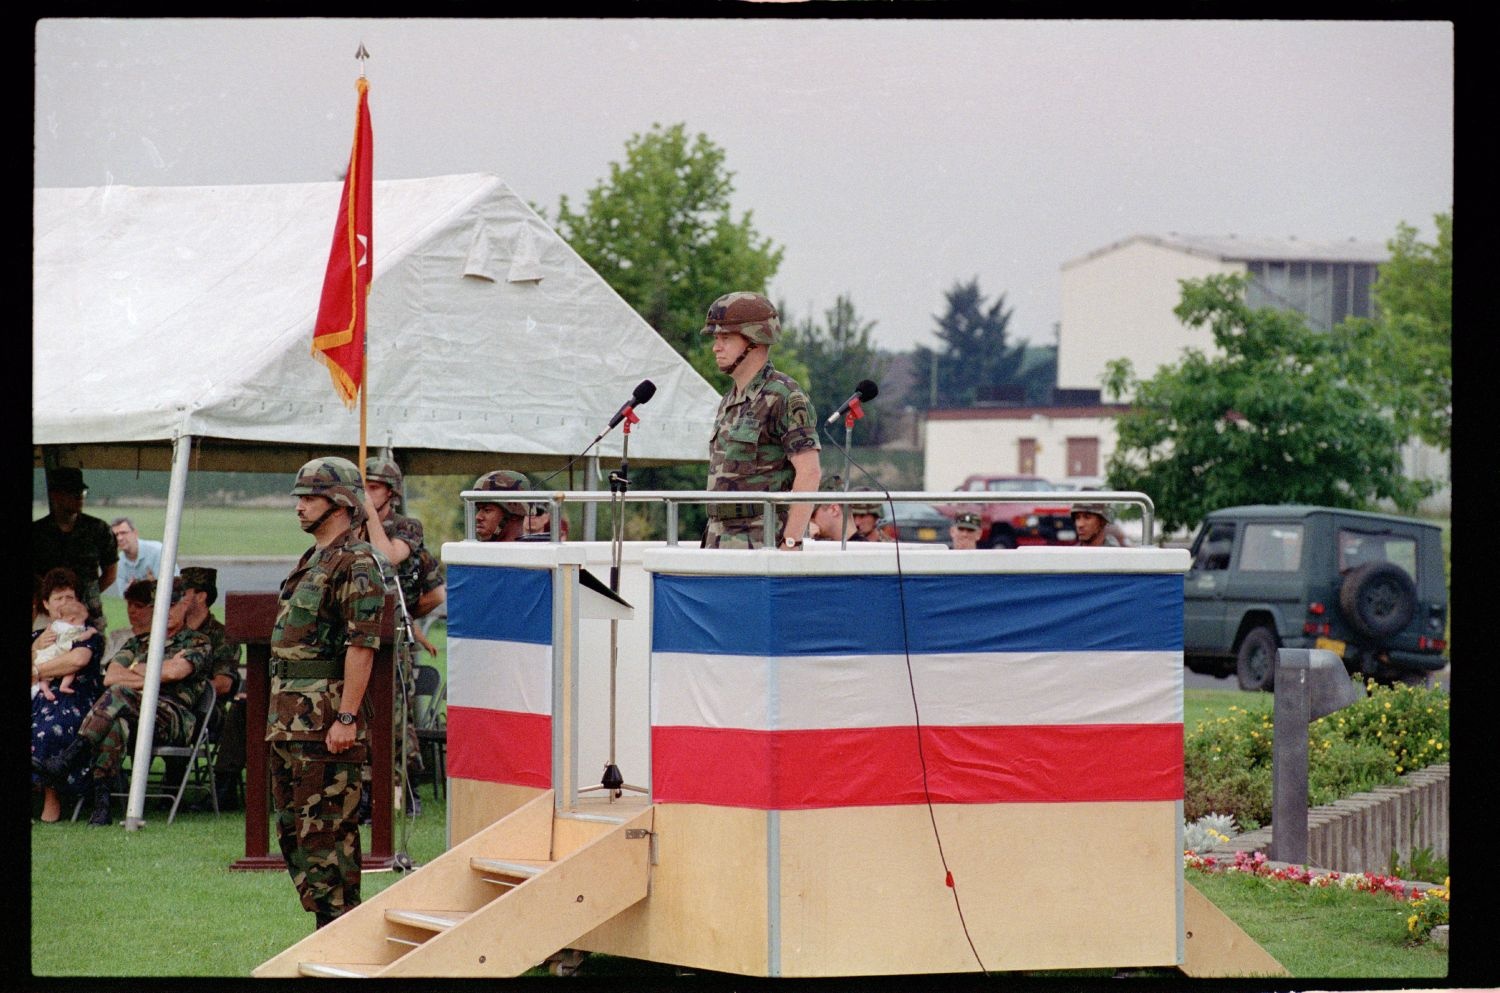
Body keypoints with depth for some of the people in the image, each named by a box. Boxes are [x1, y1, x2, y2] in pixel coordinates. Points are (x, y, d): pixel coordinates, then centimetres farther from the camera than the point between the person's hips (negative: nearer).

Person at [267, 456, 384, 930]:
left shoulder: (356, 565, -12)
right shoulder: (311, 562, 19)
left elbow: (362, 646, -19)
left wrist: (346, 718, -24)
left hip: (326, 725, -10)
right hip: (288, 721, 10)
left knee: (326, 831, -8)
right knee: (291, 829, 12)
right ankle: (325, 924, 18)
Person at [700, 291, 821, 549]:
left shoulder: (785, 397, -9)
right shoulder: (730, 401, 18)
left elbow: (810, 473, -16)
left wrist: (791, 543, -21)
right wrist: (710, 542, 18)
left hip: (765, 543, -9)